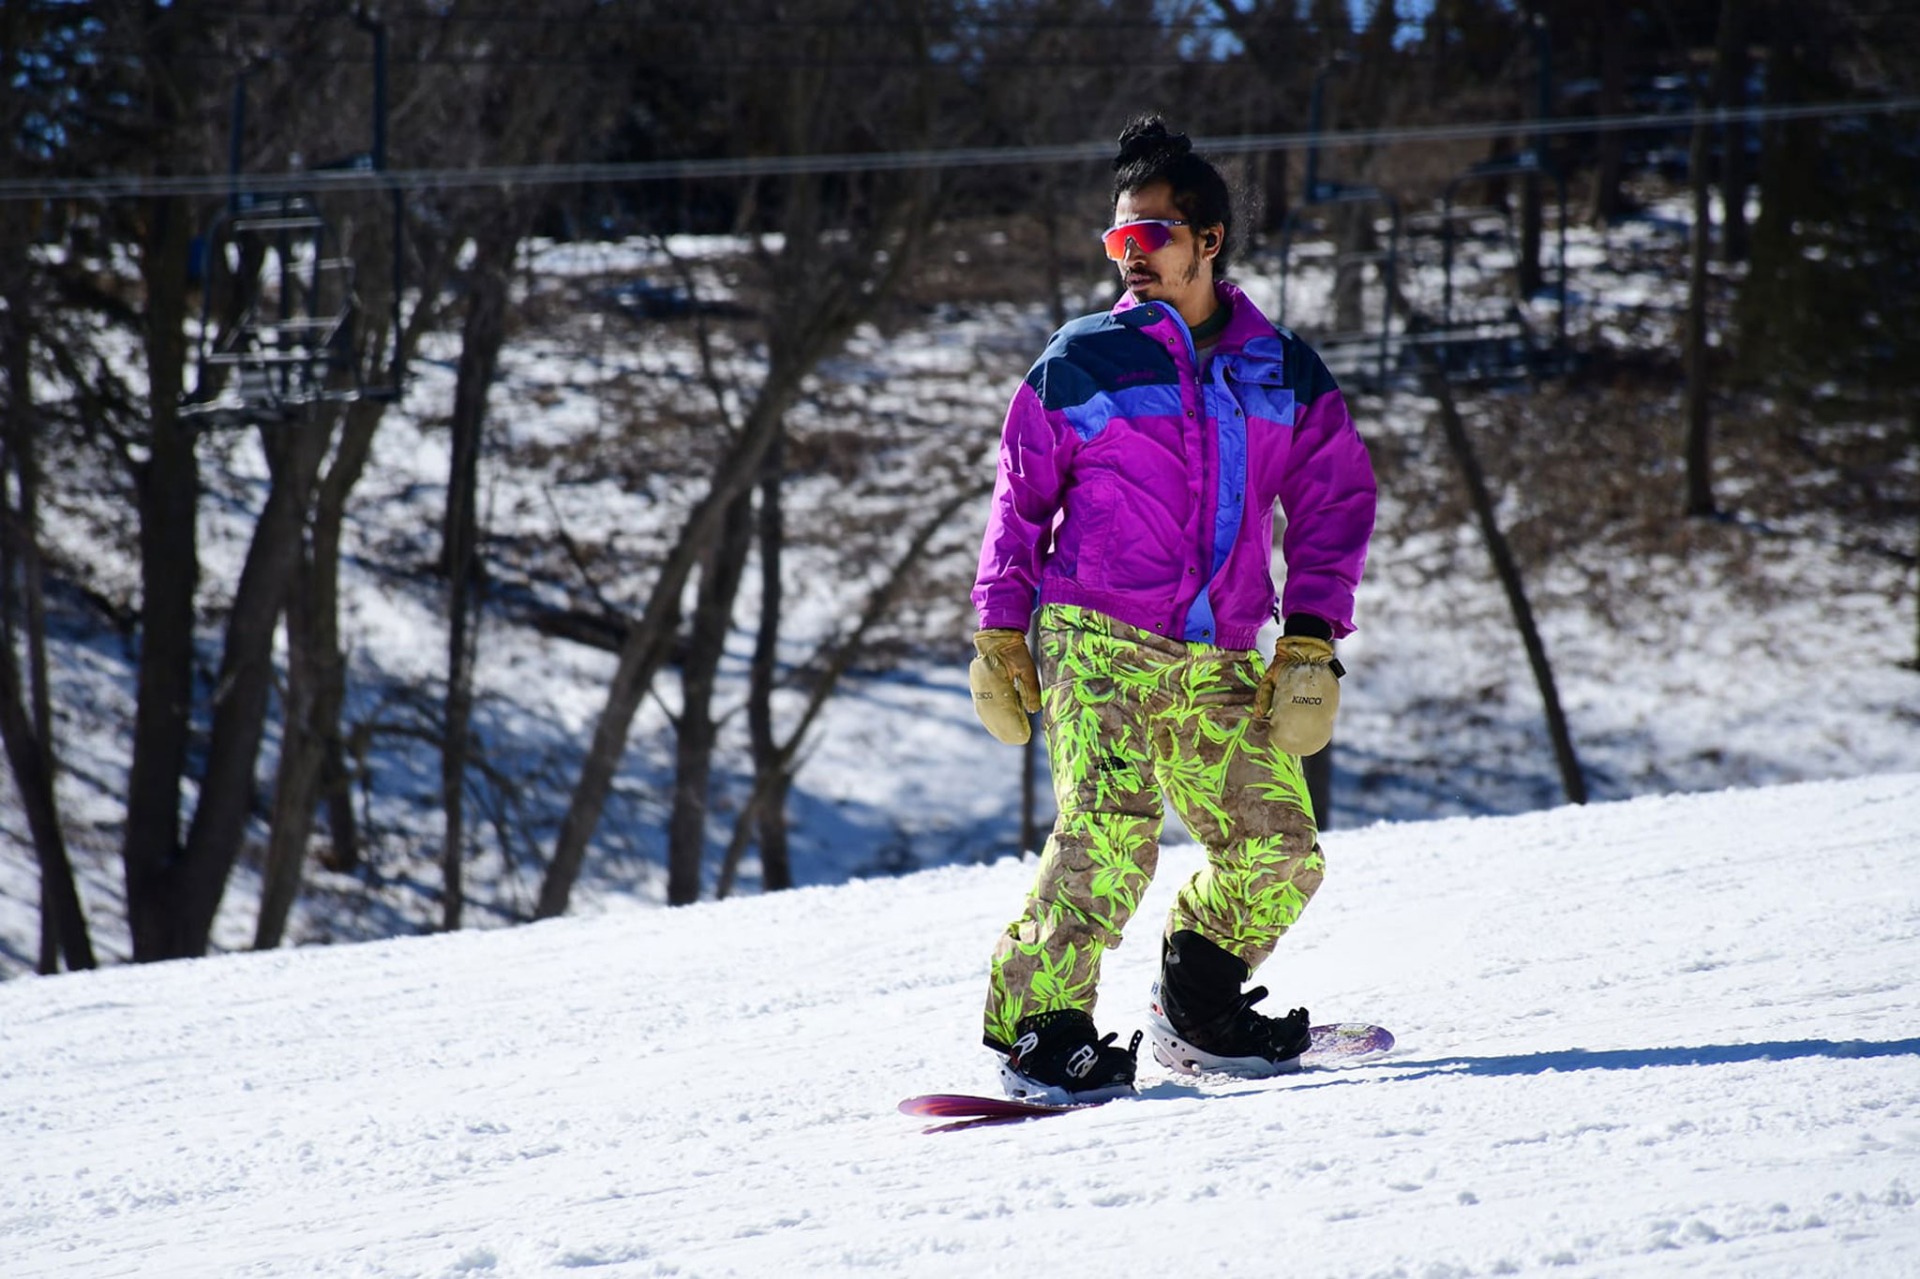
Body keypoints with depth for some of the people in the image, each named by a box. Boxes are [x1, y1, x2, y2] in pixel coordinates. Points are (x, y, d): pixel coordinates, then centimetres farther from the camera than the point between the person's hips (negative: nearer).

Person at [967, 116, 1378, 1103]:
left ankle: (1196, 1011, 23)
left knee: (1280, 853, 2)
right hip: (1097, 642, -4)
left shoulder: (1282, 375, 9)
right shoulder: (1082, 363, 3)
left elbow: (1334, 506, 11)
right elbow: (1021, 497, 10)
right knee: (1111, 836, -21)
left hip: (1218, 662, 4)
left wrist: (1308, 645, 1)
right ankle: (1035, 1027, -13)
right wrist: (999, 634, 4)